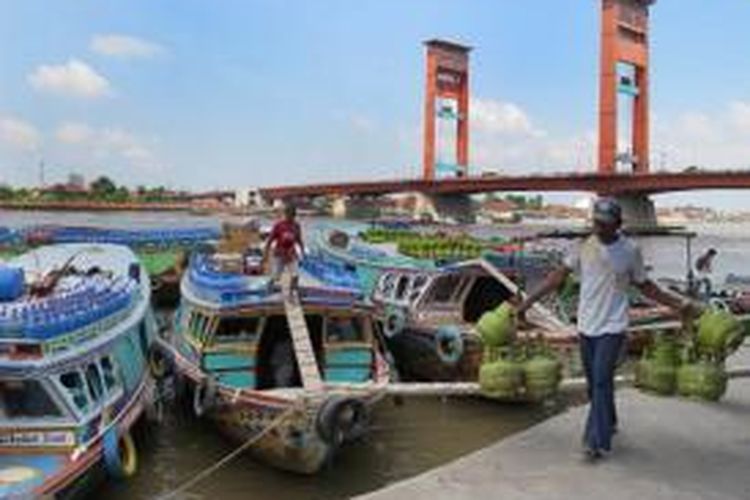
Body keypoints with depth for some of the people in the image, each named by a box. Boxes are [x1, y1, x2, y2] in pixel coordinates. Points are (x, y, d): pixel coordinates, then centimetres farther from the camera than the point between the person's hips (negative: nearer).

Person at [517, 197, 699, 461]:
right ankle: (608, 424, 35)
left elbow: (645, 286, 6)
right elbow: (559, 274, 2)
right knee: (594, 383, 14)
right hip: (586, 326, 4)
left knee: (602, 382, -12)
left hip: (612, 327, -3)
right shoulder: (585, 246, -1)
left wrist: (678, 303, -1)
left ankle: (597, 441, -7)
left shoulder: (630, 251, -6)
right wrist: (529, 300, -2)